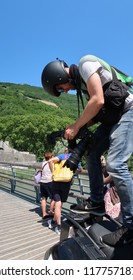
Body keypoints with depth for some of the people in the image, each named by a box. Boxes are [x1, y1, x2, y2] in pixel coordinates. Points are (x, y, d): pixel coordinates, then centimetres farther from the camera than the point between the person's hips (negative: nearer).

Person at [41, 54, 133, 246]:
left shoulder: (86, 65, -9)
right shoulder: (81, 81, 18)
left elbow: (98, 101, -22)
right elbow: (96, 113, 17)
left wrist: (75, 126, -14)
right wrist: (76, 128, 5)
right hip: (113, 116, 10)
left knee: (115, 164, -19)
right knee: (92, 153, 7)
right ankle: (96, 202, 16)